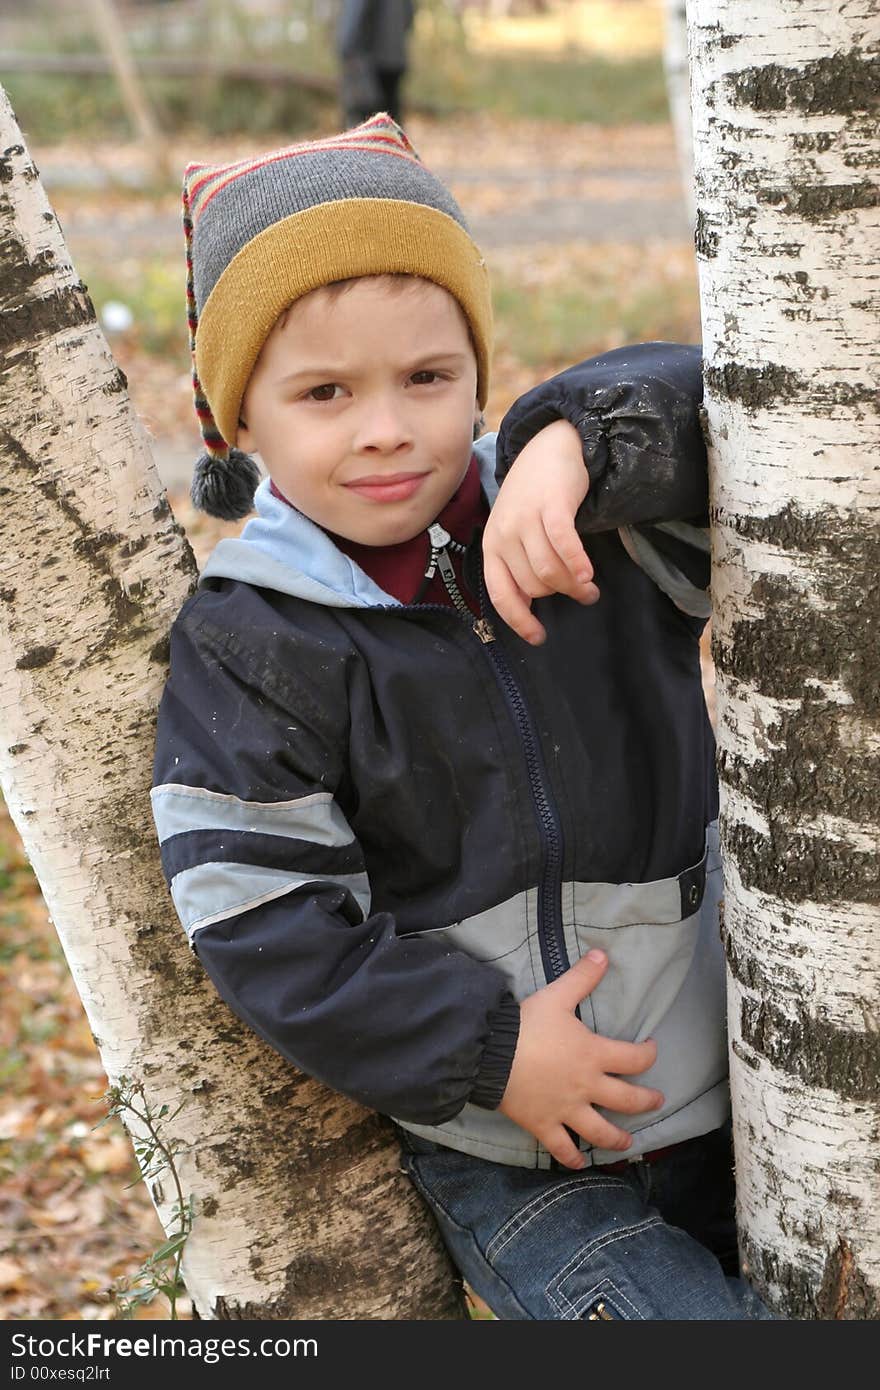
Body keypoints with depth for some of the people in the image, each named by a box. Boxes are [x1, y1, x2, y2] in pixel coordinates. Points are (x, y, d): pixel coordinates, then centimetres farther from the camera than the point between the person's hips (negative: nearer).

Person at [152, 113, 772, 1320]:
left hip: (720, 1091, 4)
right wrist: (490, 1050, -16)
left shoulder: (591, 529, -2)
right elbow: (256, 919, -14)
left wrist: (579, 441, -33)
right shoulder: (245, 645, -11)